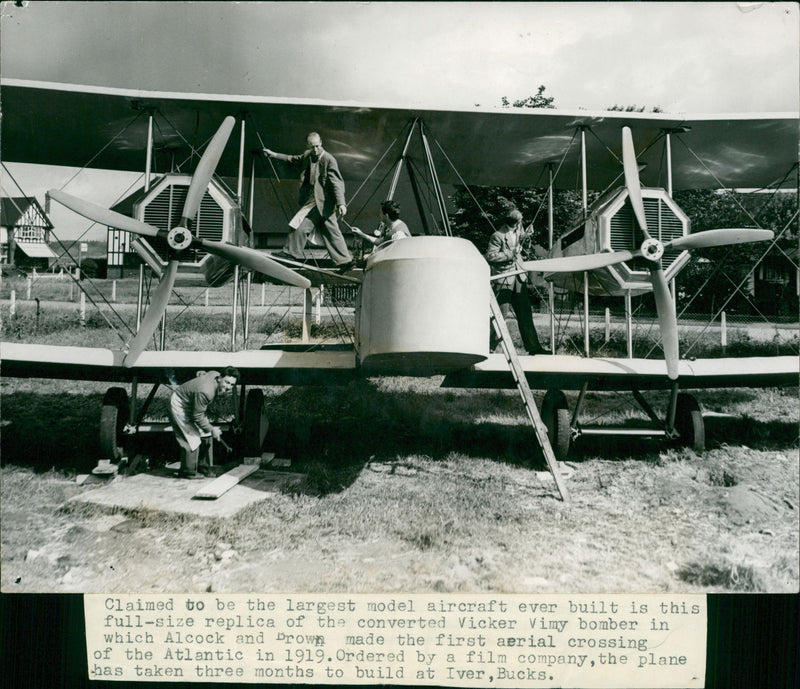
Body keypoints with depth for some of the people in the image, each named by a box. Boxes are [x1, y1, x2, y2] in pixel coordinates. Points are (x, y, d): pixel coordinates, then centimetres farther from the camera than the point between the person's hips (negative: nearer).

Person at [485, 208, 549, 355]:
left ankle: (533, 346, 12)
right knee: (501, 314, -7)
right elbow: (490, 256, -18)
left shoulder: (517, 232, 14)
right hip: (503, 279, -7)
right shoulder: (498, 236, -10)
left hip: (519, 278, 8)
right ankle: (489, 346, 4)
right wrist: (510, 255, -15)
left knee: (525, 313, 8)